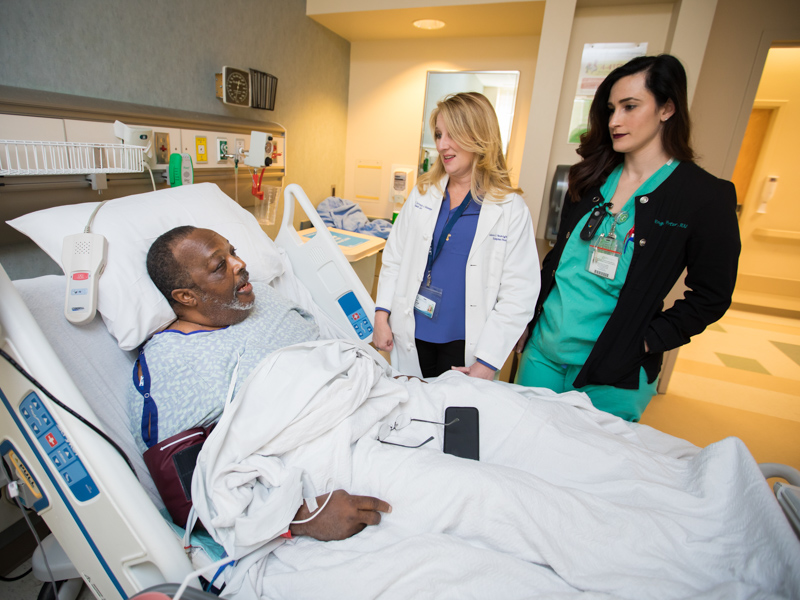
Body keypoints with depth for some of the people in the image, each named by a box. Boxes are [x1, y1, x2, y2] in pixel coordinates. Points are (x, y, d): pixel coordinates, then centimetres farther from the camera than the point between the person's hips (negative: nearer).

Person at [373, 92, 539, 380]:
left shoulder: (511, 209, -7)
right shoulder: (423, 193, 4)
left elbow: (519, 294, -9)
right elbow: (394, 257, 7)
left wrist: (486, 363, -13)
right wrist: (381, 315, -1)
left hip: (463, 344, -2)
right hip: (411, 336, 3)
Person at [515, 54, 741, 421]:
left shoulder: (707, 196, -7)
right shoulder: (592, 178, 6)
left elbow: (711, 297, -3)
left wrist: (646, 342, -12)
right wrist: (530, 317, 8)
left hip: (613, 376, -4)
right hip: (543, 349, 5)